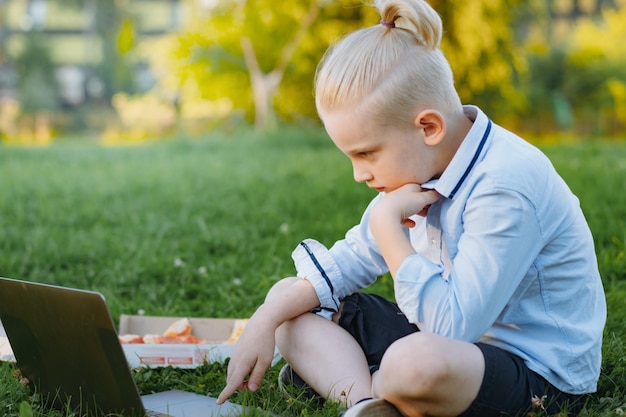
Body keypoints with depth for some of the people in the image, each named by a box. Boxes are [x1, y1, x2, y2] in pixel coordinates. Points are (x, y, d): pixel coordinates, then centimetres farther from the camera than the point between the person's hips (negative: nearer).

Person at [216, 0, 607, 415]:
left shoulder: (507, 188, -28)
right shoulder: (418, 162, -1)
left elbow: (450, 328, -33)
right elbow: (355, 259, 7)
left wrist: (387, 225, -28)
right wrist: (266, 320, -4)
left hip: (537, 374, -8)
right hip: (457, 333, 9)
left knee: (417, 363, -43)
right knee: (287, 296, 2)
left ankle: (334, 373, -9)